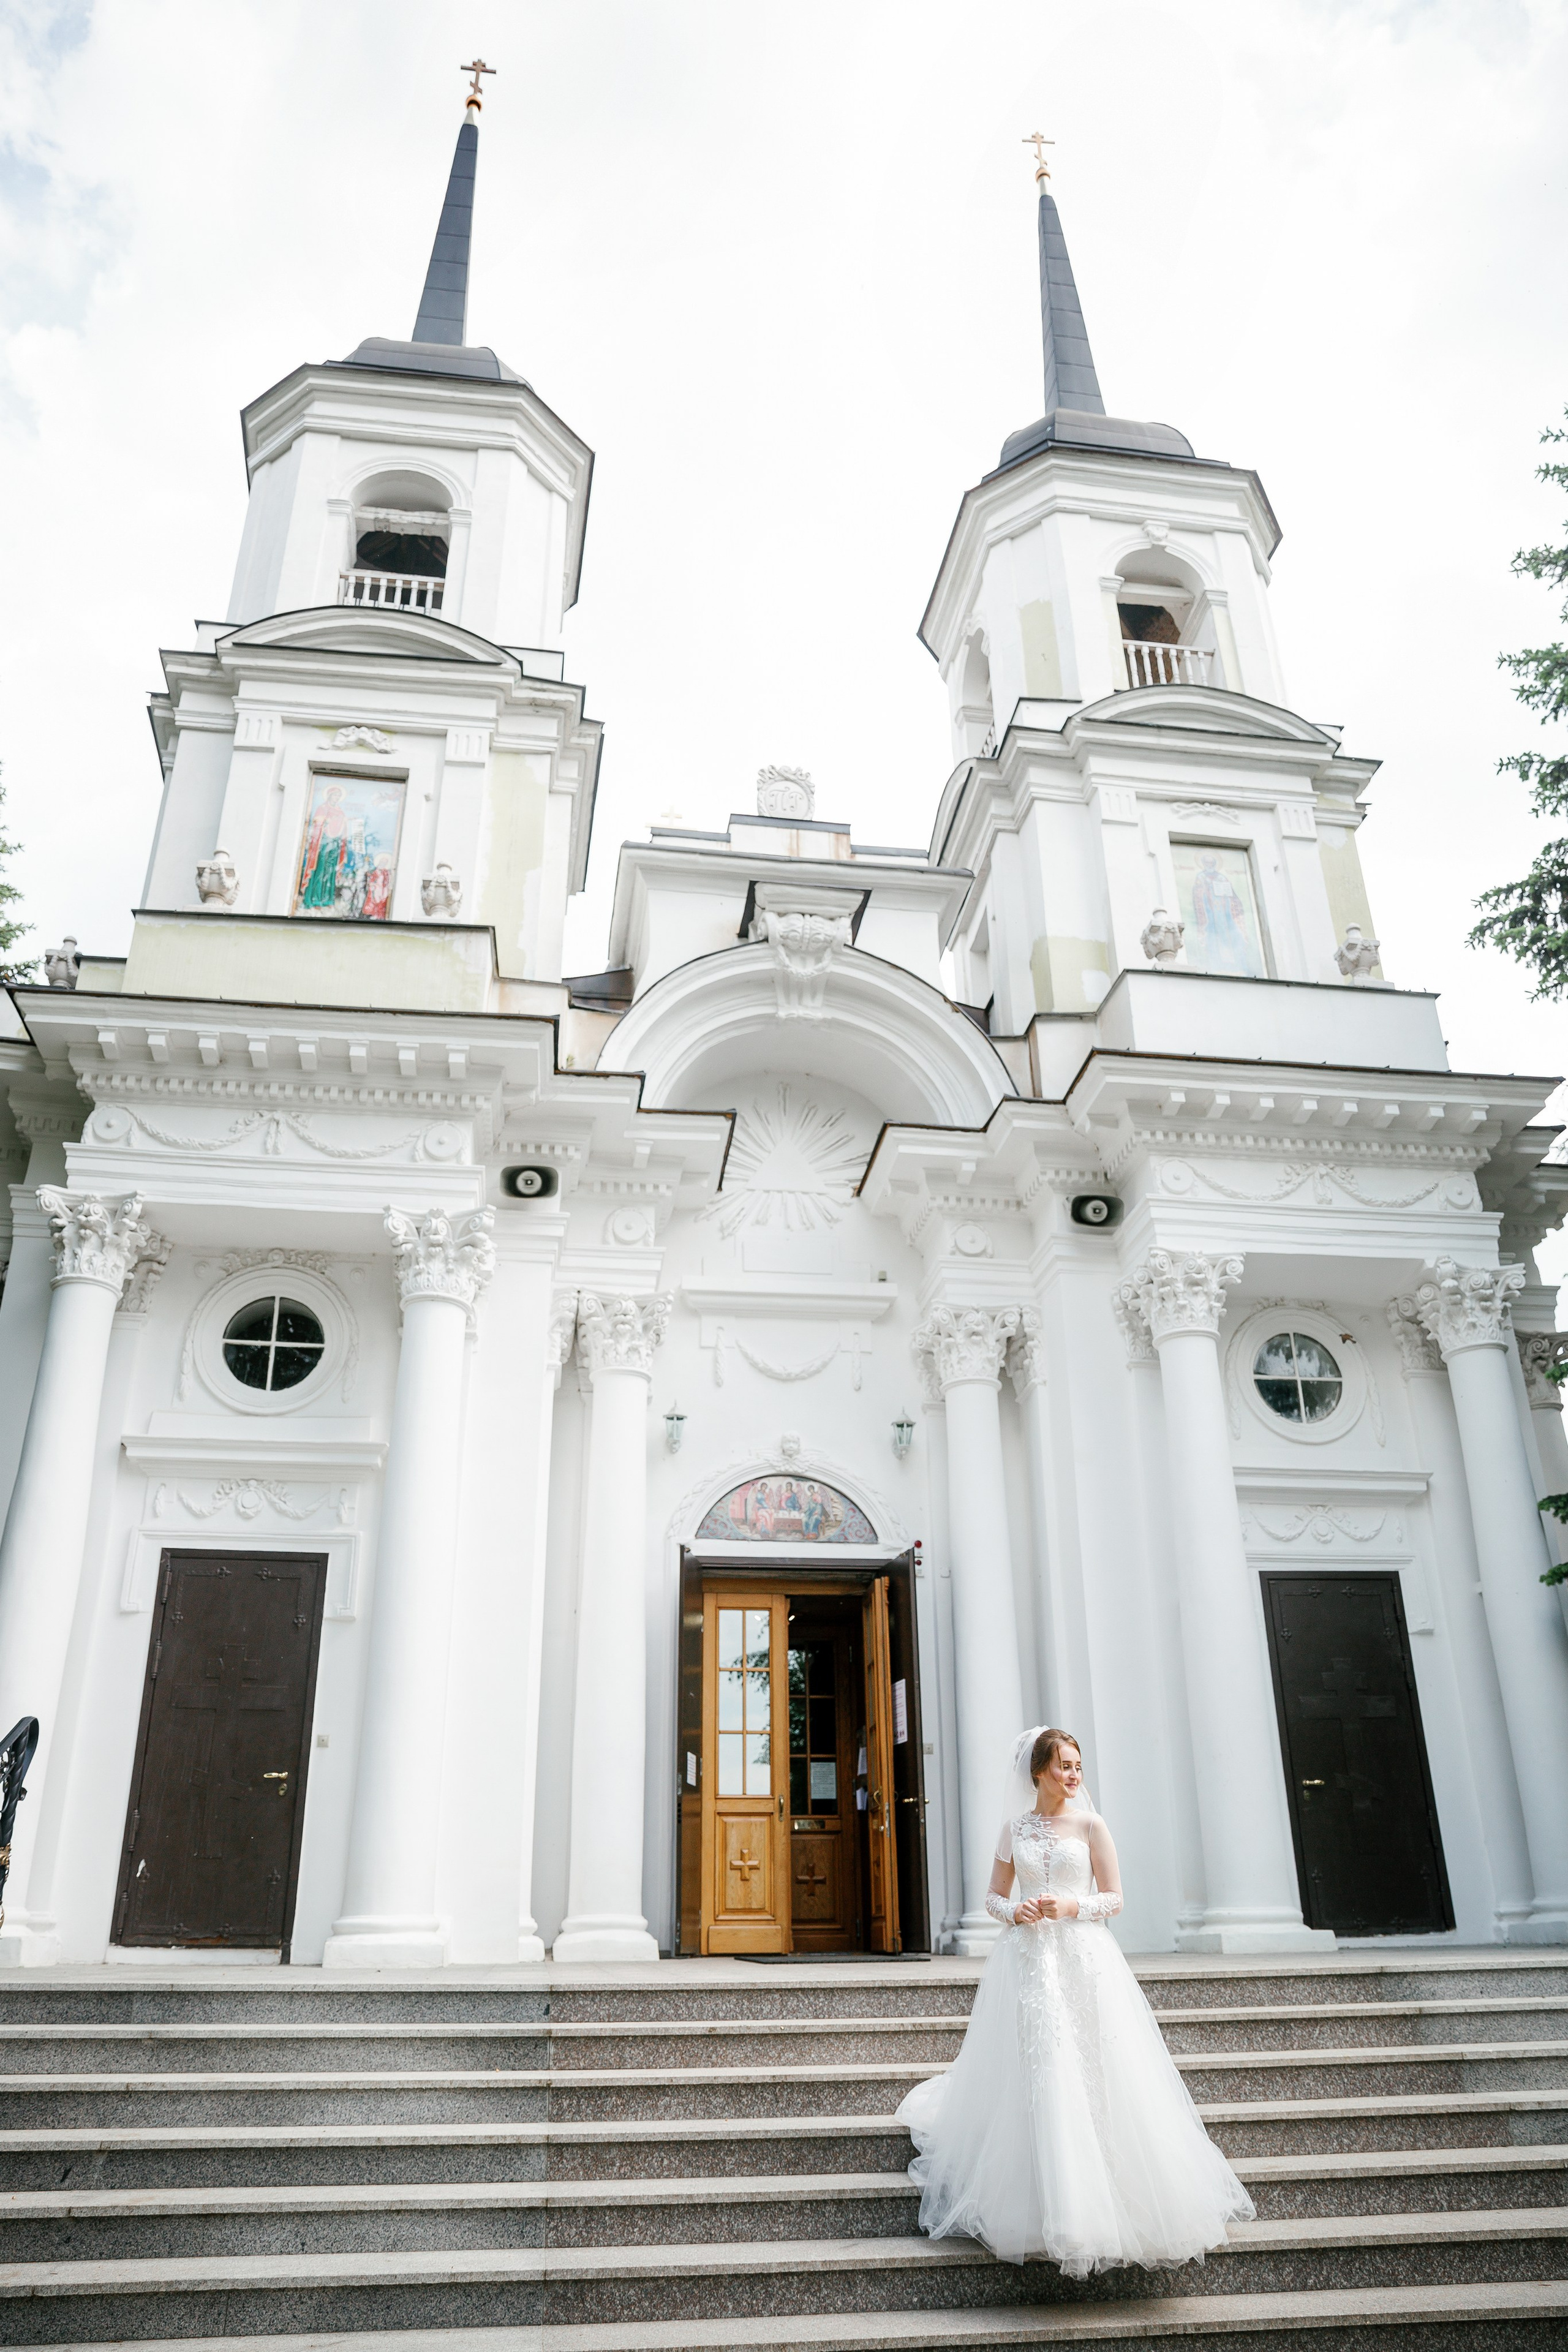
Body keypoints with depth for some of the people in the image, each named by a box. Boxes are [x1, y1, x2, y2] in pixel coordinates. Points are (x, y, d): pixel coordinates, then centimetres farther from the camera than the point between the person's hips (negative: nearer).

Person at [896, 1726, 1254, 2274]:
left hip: (1083, 1957, -1)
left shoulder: (1090, 1824, 3)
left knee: (1090, 2078, -5)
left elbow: (1114, 1898, 2)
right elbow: (994, 1896, 12)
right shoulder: (1014, 1827, 8)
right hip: (1027, 1959, 1)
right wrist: (1015, 1911, -10)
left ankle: (1094, 2203, 10)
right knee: (1030, 2080, -1)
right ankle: (1036, 2207, 13)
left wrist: (1070, 1907, -14)